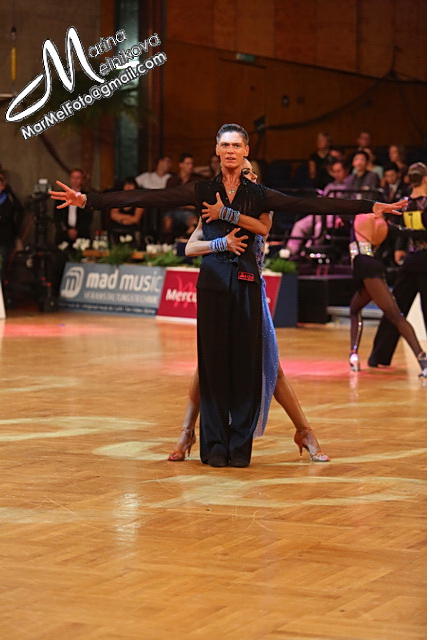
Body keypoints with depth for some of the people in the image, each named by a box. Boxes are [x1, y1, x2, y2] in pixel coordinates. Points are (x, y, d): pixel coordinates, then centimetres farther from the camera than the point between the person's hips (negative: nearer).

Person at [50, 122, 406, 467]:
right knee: (214, 361, 1)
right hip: (213, 281, 0)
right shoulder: (202, 192, 4)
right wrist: (88, 200, -10)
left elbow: (314, 206, 4)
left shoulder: (259, 195, 6)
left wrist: (371, 207, 0)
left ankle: (241, 444, 9)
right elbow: (146, 199, -3)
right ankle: (214, 444, 10)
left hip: (246, 281, 1)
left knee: (245, 362, 1)